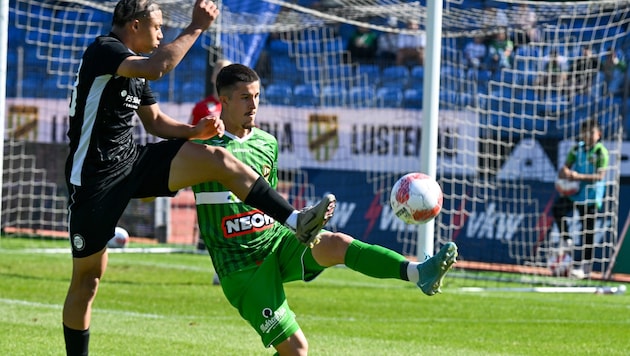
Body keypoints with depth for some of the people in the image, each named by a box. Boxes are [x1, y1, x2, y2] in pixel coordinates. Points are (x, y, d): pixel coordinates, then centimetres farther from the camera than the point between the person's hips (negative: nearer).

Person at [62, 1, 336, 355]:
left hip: (133, 161, 7)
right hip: (94, 177, -7)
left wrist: (196, 131, 2)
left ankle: (297, 222, -20)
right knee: (87, 278, 0)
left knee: (217, 159, -13)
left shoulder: (132, 65, 14)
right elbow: (155, 68, -32)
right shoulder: (103, 50, -14)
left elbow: (155, 121, 20)